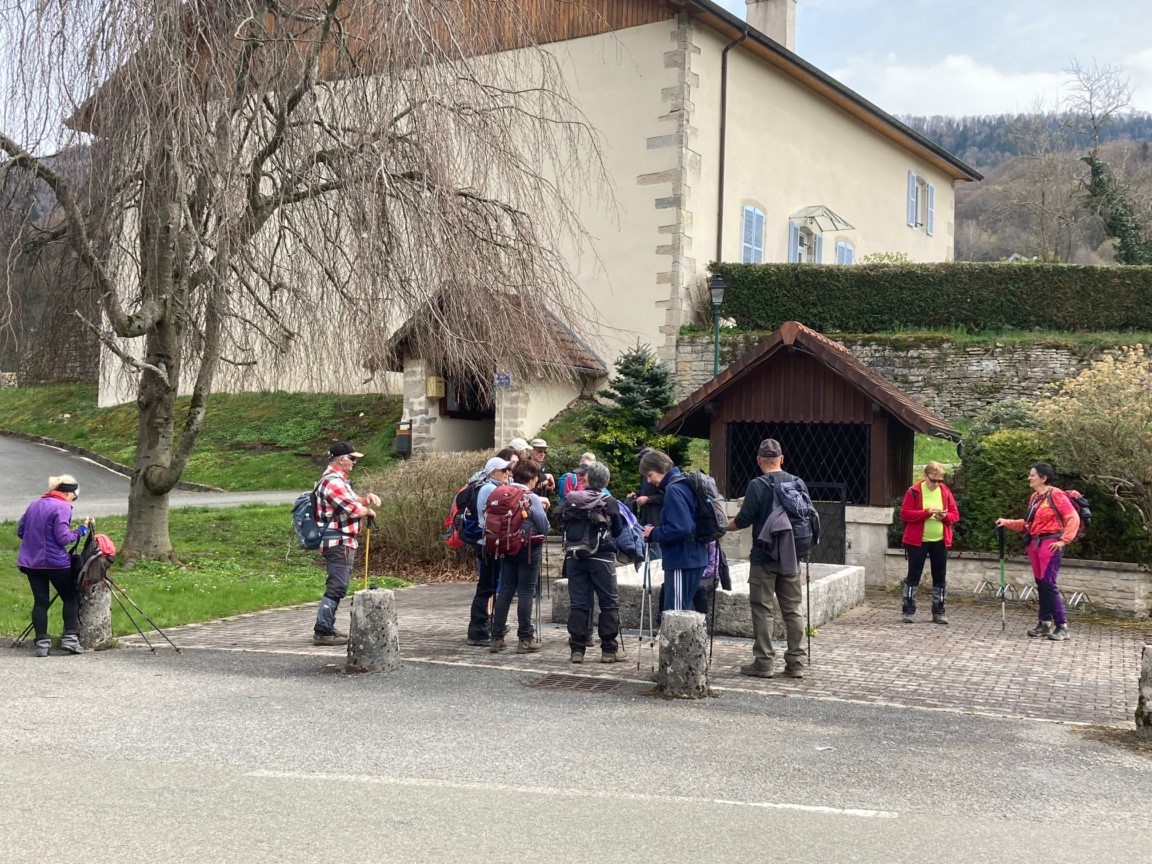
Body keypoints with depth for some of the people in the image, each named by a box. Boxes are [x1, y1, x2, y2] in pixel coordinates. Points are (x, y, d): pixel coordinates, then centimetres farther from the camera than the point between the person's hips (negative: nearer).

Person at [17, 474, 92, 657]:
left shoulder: (34, 504, 12)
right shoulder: (62, 508, -10)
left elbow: (20, 531, 16)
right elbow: (63, 538, -16)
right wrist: (82, 529, -5)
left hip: (30, 562, 6)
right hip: (55, 562, -6)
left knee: (40, 601, 9)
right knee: (70, 598, 9)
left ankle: (42, 642, 6)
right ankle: (70, 638, 3)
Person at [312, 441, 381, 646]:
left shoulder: (338, 479, 18)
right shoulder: (332, 481, -17)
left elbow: (352, 501, 25)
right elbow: (353, 509, -23)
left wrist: (367, 498, 5)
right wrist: (369, 511, -4)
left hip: (343, 542, 11)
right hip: (339, 543, -11)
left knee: (336, 587, 17)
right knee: (336, 587, -11)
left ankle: (327, 627, 24)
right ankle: (322, 632, -10)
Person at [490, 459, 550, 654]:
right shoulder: (532, 499, -14)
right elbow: (544, 528, -11)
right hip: (529, 549, -5)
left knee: (505, 590, 10)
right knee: (525, 592, 0)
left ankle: (497, 638, 12)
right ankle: (525, 639, 4)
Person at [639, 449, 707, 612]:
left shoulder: (674, 490, -17)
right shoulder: (683, 485, 12)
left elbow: (681, 529, -26)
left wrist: (653, 533, -12)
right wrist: (654, 530, 8)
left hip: (683, 561, -10)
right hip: (691, 558, 10)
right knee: (681, 612, 17)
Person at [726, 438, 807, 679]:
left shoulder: (757, 485, -10)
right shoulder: (798, 483, 5)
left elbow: (743, 520, -11)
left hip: (764, 556, -4)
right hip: (791, 557, 5)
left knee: (762, 609, 2)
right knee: (792, 610, 9)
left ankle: (764, 662, 3)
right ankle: (796, 663, 11)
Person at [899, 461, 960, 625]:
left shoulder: (945, 492, 5)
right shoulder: (914, 492, -6)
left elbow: (955, 515, 10)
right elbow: (904, 514, -11)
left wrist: (946, 516, -13)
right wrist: (927, 512, -20)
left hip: (940, 542, 4)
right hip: (917, 541, -4)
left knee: (940, 577, 7)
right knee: (914, 575, 0)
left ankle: (938, 612, 15)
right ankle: (908, 610, 5)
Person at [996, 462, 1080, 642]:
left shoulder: (1055, 495, -10)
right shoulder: (1034, 497, 15)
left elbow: (1073, 518, -14)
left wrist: (1063, 540, -17)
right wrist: (1007, 523, 11)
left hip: (1050, 544, -8)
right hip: (1034, 543, 8)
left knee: (1048, 583, -11)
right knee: (1040, 583, 10)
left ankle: (1062, 626, -6)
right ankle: (1045, 623, 17)